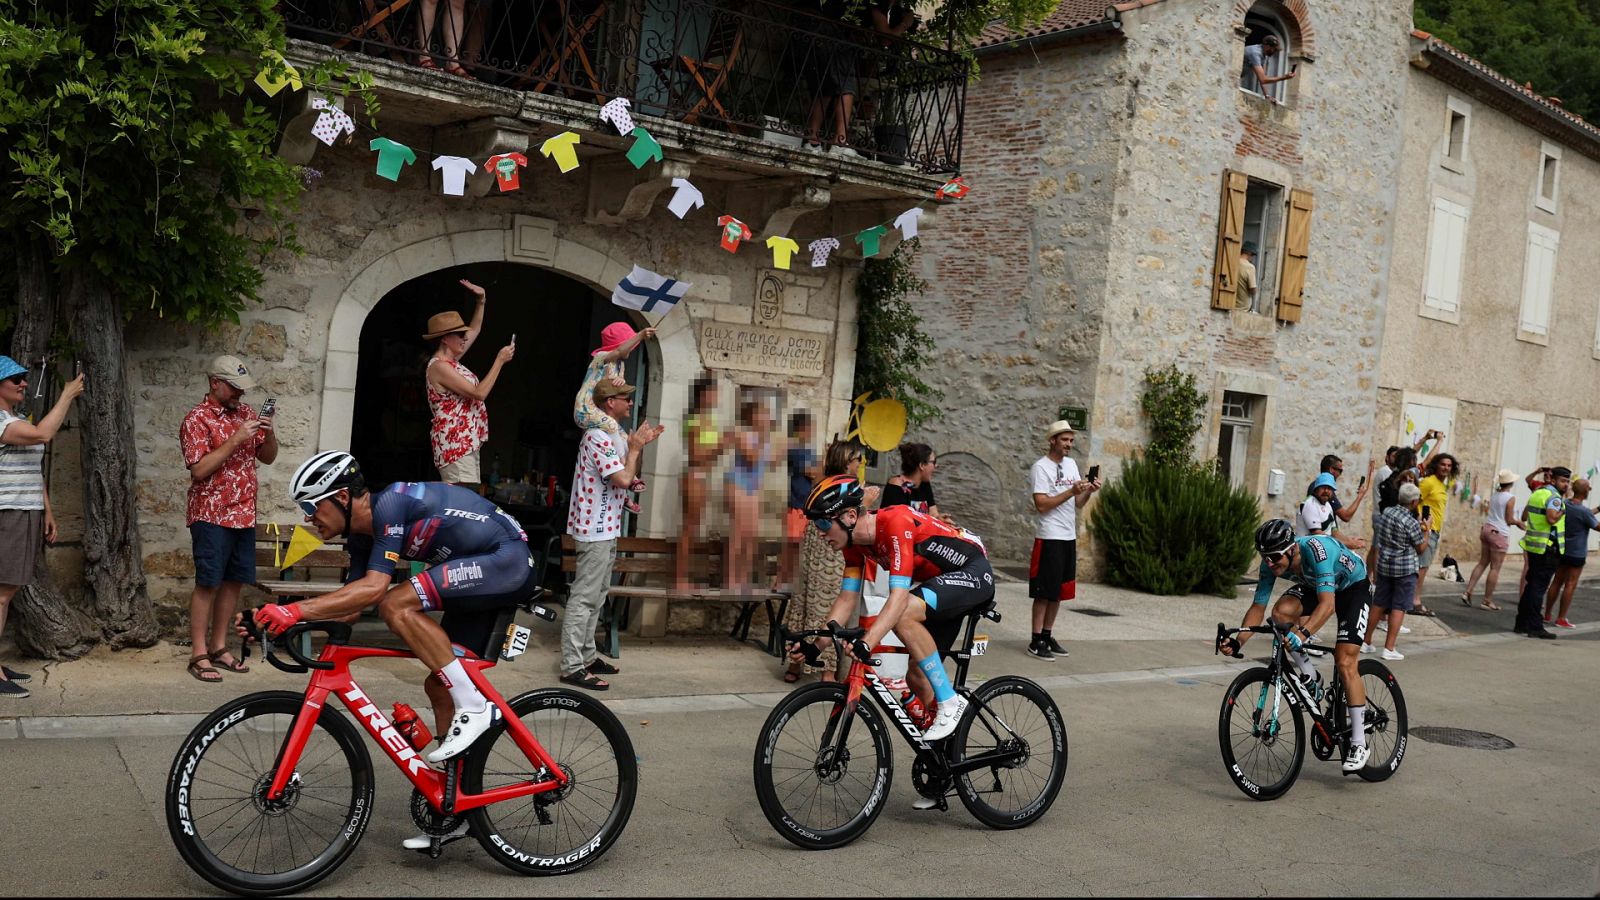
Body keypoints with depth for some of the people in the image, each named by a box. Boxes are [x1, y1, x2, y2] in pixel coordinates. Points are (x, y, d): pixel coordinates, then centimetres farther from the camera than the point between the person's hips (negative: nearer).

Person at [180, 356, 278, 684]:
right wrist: (236, 440, -20)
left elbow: (268, 457, 14)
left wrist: (269, 432, -6)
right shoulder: (197, 419, -8)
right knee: (207, 583, -4)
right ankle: (199, 655, 2)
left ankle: (219, 647, 19)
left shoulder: (246, 413, 11)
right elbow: (200, 470, -17)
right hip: (212, 515, -6)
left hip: (244, 515, 6)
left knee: (233, 582, 9)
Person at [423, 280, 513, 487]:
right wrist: (500, 360, -14)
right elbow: (479, 393, -20)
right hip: (454, 445, -10)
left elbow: (475, 330, 29)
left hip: (465, 444, 10)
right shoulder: (439, 367, -14)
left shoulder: (450, 360, 14)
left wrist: (481, 300, 18)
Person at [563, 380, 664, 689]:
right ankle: (572, 667, -7)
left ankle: (587, 656, 24)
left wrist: (640, 445, 9)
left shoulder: (612, 435, 15)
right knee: (584, 597, -9)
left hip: (605, 528, 11)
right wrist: (635, 447, -10)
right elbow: (623, 479, -24)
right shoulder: (599, 436, -17)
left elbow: (628, 477, 21)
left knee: (595, 597, 16)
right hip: (596, 528, -11)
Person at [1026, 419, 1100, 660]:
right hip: (1049, 537, -7)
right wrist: (1072, 491, -21)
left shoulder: (1071, 464, 13)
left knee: (1059, 591, 11)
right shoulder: (1041, 467, -10)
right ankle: (1036, 641, 2)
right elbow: (1042, 505, -18)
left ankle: (1047, 636, 19)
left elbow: (1078, 503, 13)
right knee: (1044, 592, -4)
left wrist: (1089, 491, -7)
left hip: (1069, 537, 7)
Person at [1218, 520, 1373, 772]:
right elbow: (1258, 607, -16)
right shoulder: (1270, 563, -22)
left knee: (1345, 663, -16)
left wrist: (1303, 633, -63)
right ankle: (1310, 679, -3)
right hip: (1313, 585, 6)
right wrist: (1238, 642, -30)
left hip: (1352, 586, -6)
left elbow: (1327, 604, -48)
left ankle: (1359, 744, -7)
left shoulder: (1316, 549, -40)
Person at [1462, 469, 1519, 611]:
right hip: (1500, 533, -7)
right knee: (1495, 568, 1)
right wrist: (1519, 522, 9)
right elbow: (1509, 520, -10)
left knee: (1482, 563, 14)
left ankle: (1468, 591, 7)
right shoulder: (1511, 498, -12)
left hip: (1487, 528, 7)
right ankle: (1487, 600, 4)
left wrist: (1515, 521, 20)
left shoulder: (1494, 495, 8)